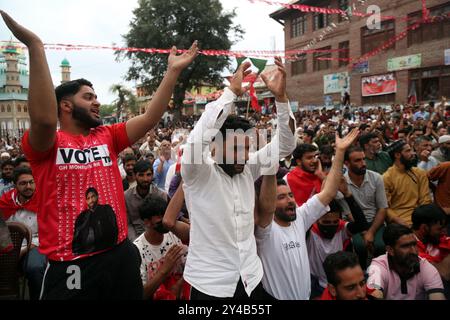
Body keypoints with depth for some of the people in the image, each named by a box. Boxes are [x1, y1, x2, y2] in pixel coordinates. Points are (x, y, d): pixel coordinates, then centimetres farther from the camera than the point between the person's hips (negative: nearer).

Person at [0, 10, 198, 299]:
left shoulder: (107, 137, 9)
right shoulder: (46, 145, -5)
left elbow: (150, 118, 0)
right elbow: (44, 119, -28)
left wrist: (173, 71, -4)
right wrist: (35, 46, -30)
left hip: (120, 253, 5)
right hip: (71, 264, -4)